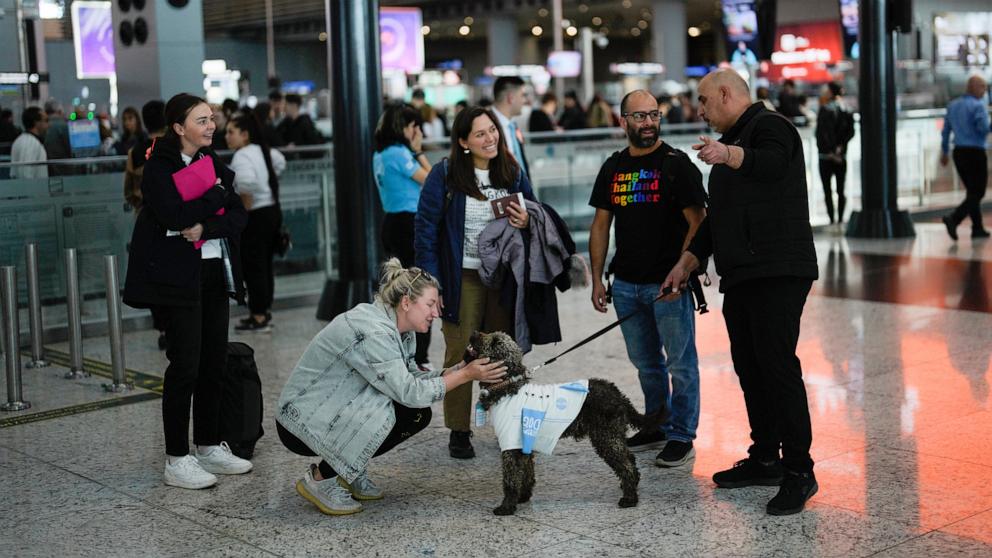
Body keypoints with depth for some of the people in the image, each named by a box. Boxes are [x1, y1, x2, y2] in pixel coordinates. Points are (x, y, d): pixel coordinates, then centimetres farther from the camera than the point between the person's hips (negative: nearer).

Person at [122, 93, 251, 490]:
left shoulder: (212, 162, 12)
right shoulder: (159, 167, -7)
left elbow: (238, 216, 4)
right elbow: (175, 214, -22)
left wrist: (205, 227, -14)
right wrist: (216, 194, -10)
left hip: (215, 273, 7)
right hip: (178, 275, -6)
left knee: (215, 363, 8)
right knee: (185, 366, -5)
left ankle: (209, 446, 21)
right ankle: (176, 460, 2)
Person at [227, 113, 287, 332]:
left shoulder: (242, 155, -16)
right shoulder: (262, 150, 12)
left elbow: (246, 181, -34)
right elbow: (280, 162, 32)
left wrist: (244, 209, -21)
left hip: (256, 216, -10)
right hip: (273, 210, 10)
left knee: (252, 267, -3)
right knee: (264, 265, 16)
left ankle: (259, 318, 0)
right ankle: (265, 312, 24)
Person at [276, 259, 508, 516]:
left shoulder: (397, 329, 1)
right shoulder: (373, 333, -28)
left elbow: (410, 377, 3)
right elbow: (408, 391, -27)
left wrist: (459, 368, -9)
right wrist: (465, 376, -22)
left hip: (338, 412, 9)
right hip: (301, 423, -9)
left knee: (418, 415, -3)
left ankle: (347, 472, 11)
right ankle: (319, 480, -11)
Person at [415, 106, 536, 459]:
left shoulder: (513, 174, 4)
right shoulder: (444, 175, -8)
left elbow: (536, 215, 17)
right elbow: (425, 229, -8)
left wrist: (527, 222, -9)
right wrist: (431, 282, -13)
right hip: (462, 280, -3)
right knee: (460, 355, 3)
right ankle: (459, 432, 13)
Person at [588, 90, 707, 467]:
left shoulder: (676, 164, -6)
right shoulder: (614, 168, 10)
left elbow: (697, 223, -11)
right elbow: (601, 225, 14)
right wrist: (597, 279, 9)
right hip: (626, 283, 6)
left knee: (680, 362, 0)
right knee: (646, 362, 16)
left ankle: (682, 437, 9)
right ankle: (657, 428, 29)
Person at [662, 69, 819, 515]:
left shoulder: (769, 126, -5)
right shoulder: (732, 139, 26)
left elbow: (771, 162, -31)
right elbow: (716, 216, 29)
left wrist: (729, 155, -49)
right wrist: (687, 262, 23)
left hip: (777, 273, -10)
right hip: (740, 277, 10)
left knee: (777, 365, -13)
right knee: (749, 367, 13)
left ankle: (798, 470, -8)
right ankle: (765, 459, 23)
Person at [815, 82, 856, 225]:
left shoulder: (825, 109, -10)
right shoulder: (847, 111, 8)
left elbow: (821, 132, -15)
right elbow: (851, 132, 3)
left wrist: (830, 151, -13)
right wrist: (840, 146, -2)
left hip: (826, 155, -5)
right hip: (842, 155, 5)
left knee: (827, 190, -1)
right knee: (841, 190, 10)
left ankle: (832, 219, -5)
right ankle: (840, 218, 8)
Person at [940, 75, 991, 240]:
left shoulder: (952, 106, 11)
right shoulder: (978, 106, -12)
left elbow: (946, 131, 14)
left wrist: (944, 152, 21)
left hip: (959, 153, 8)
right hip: (975, 153, -8)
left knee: (972, 191, 15)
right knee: (977, 193, -4)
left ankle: (978, 228, 16)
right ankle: (953, 219, -22)